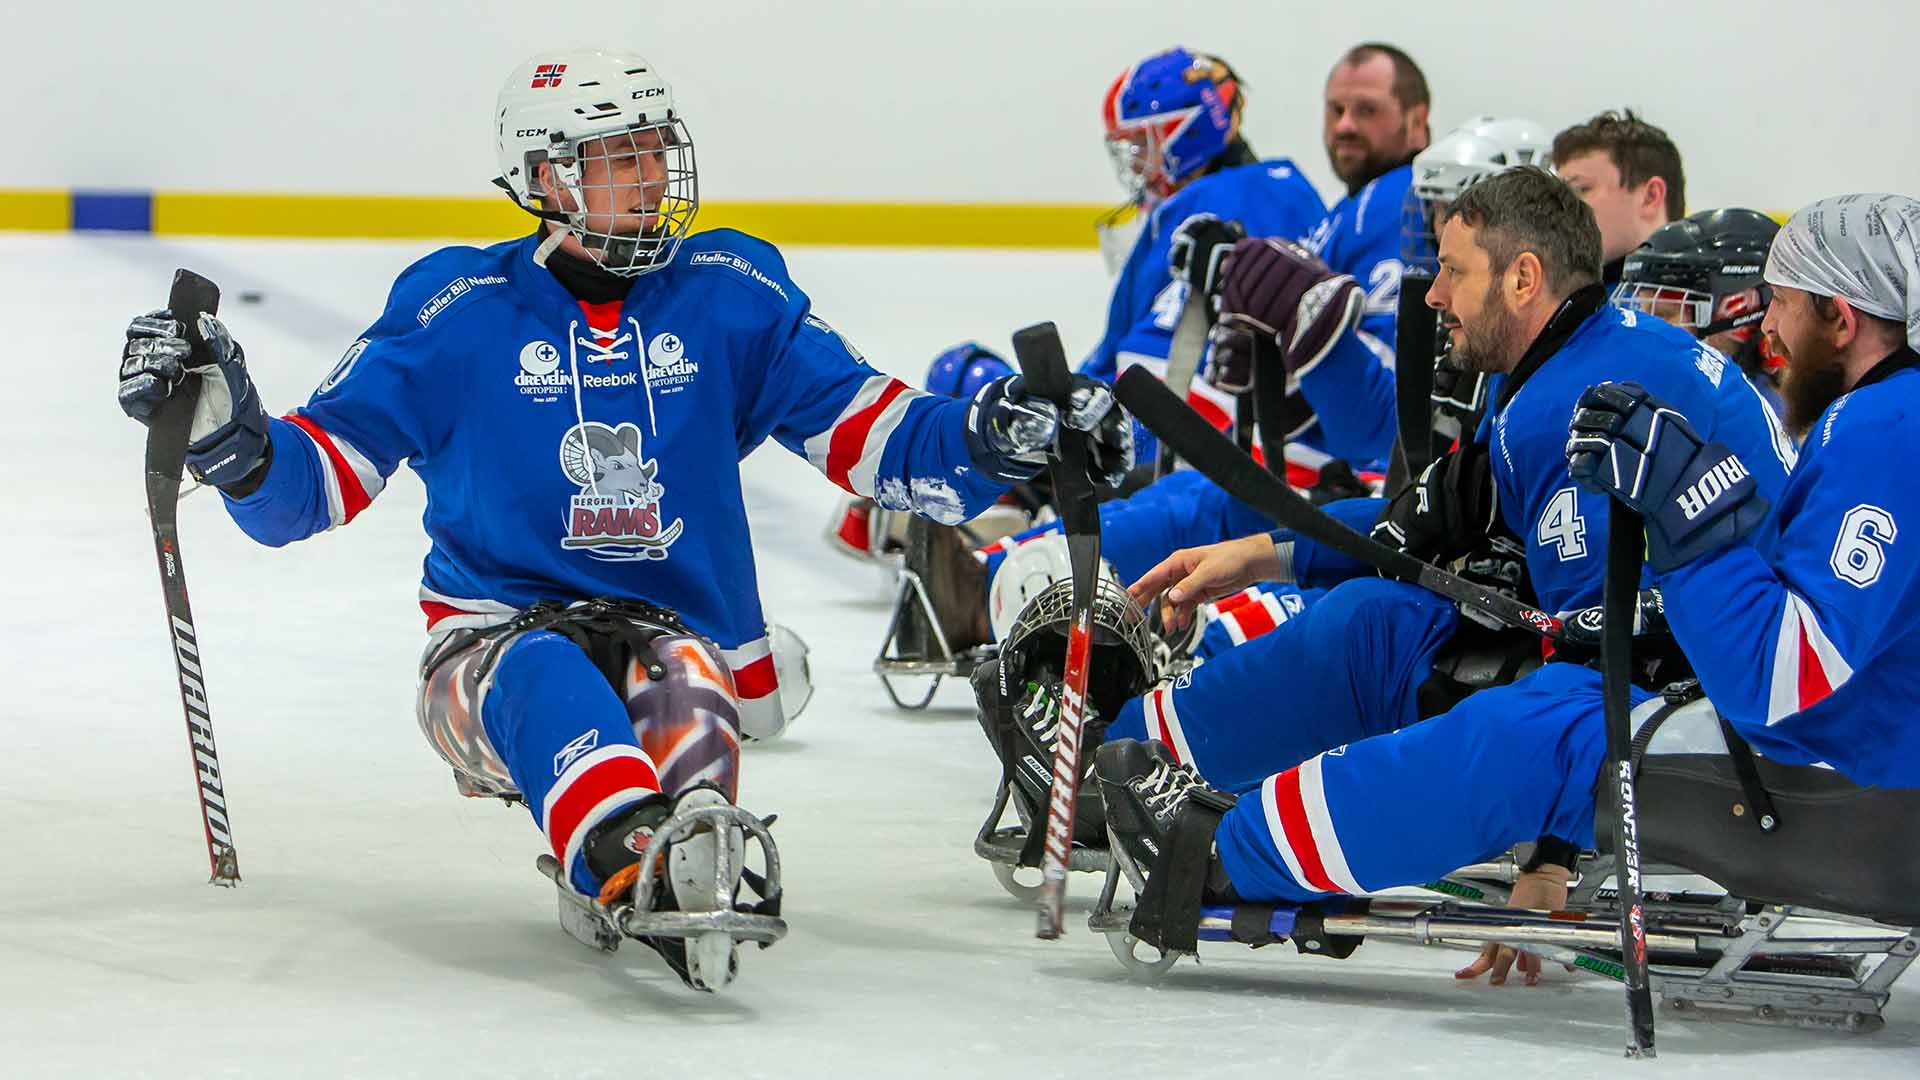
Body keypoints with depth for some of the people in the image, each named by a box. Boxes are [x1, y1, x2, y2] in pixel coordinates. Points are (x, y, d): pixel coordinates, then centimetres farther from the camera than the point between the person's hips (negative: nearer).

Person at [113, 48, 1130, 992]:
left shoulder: (729, 294, 8)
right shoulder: (458, 312, 2)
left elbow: (874, 436, 5)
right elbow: (311, 479, 1)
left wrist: (997, 440, -13)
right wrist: (226, 430, -20)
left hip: (679, 632, 4)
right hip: (495, 639, -4)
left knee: (682, 692, -33)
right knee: (544, 677, -39)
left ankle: (691, 863, -57)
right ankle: (648, 870, -65)